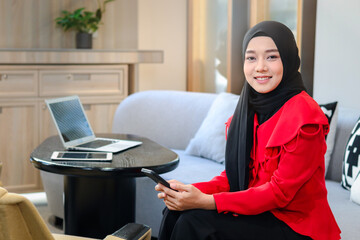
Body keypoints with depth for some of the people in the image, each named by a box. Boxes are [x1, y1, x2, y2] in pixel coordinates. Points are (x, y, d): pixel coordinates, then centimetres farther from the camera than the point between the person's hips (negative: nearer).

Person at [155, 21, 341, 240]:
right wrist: (192, 191, -14)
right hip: (255, 211, 6)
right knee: (175, 213, -13)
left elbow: (280, 192, -20)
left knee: (194, 221, -22)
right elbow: (233, 176, 6)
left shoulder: (305, 117, -18)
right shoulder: (249, 109, 5)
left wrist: (206, 201, -26)